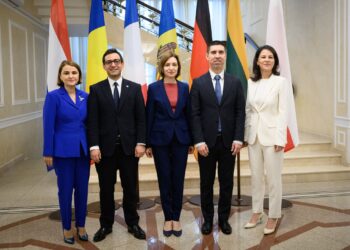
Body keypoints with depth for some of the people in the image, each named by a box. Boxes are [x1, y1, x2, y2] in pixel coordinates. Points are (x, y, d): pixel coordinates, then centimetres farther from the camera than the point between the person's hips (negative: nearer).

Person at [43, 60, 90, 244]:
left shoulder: (85, 97, 5)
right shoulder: (53, 96, -8)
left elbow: (88, 124, 8)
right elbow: (48, 127, -9)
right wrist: (48, 153, -10)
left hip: (83, 149, 4)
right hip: (63, 150, -4)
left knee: (82, 189, 10)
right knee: (65, 189, 8)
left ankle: (81, 226, 27)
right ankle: (67, 228, 24)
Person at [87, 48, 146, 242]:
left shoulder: (134, 88, 5)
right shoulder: (96, 89, 3)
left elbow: (141, 118, 1)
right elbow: (92, 121, -2)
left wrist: (141, 143, -7)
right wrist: (94, 146, -10)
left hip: (129, 146, 1)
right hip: (105, 147, 0)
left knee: (130, 188, 10)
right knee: (106, 189, 10)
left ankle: (132, 223, 25)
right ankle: (106, 225, 26)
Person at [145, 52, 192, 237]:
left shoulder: (184, 88, 5)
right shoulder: (154, 88, -2)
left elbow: (188, 114, 7)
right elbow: (149, 116, -2)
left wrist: (191, 140, 4)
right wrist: (147, 143, -4)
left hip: (180, 139, 2)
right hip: (160, 139, -2)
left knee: (178, 180, 7)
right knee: (164, 180, 6)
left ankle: (176, 218, 20)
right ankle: (168, 218, 20)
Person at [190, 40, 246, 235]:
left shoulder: (235, 82, 5)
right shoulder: (198, 83, 1)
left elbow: (240, 113, 2)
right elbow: (195, 114, -3)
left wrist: (238, 139, -7)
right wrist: (199, 141, -11)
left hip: (228, 141, 1)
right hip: (207, 141, -1)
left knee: (227, 183, 9)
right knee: (206, 183, 9)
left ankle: (224, 219, 24)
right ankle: (208, 219, 24)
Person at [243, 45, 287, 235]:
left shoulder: (281, 82, -5)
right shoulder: (250, 82, 6)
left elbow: (282, 112, -9)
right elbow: (247, 110, 9)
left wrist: (280, 139, -13)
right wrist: (244, 134, 5)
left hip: (271, 134, -4)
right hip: (253, 134, 4)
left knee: (273, 178, 4)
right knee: (256, 176, 13)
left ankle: (273, 216, 19)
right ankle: (257, 212, 27)